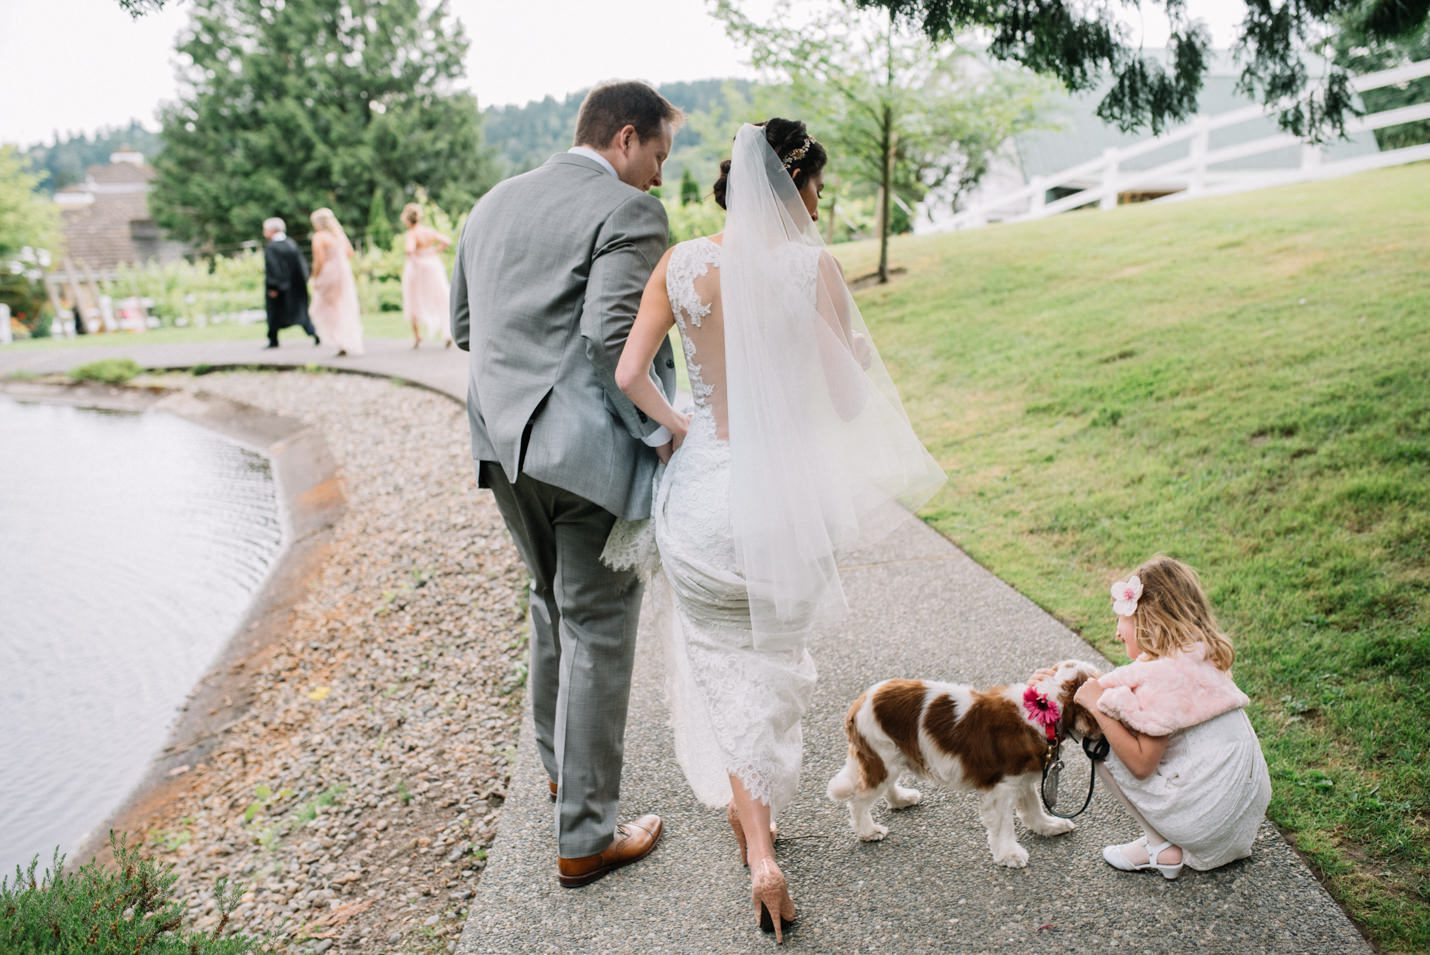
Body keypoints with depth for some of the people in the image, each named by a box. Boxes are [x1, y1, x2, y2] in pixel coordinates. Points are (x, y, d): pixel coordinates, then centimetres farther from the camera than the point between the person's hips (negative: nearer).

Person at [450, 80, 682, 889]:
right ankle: (586, 837, 14)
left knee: (555, 602, 26)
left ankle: (560, 763, 43)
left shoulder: (494, 204, 14)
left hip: (504, 441, 8)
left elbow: (462, 325, 19)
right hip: (588, 446, -8)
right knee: (598, 631, 3)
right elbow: (613, 334, -22)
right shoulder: (628, 211, -10)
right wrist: (663, 427, -14)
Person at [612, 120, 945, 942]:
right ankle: (760, 806, 42)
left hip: (704, 490, 1)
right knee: (775, 659, 24)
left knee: (723, 663, 19)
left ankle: (758, 845, 15)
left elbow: (630, 374, -6)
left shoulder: (684, 264, -3)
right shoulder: (813, 267, -10)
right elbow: (848, 399, -9)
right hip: (786, 493, -1)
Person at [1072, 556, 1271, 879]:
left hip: (1210, 819, -9)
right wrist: (1107, 698, 3)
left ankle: (1161, 848, 4)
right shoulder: (1201, 657, 9)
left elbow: (1141, 763, -19)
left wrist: (1098, 705, -13)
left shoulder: (1164, 675, -19)